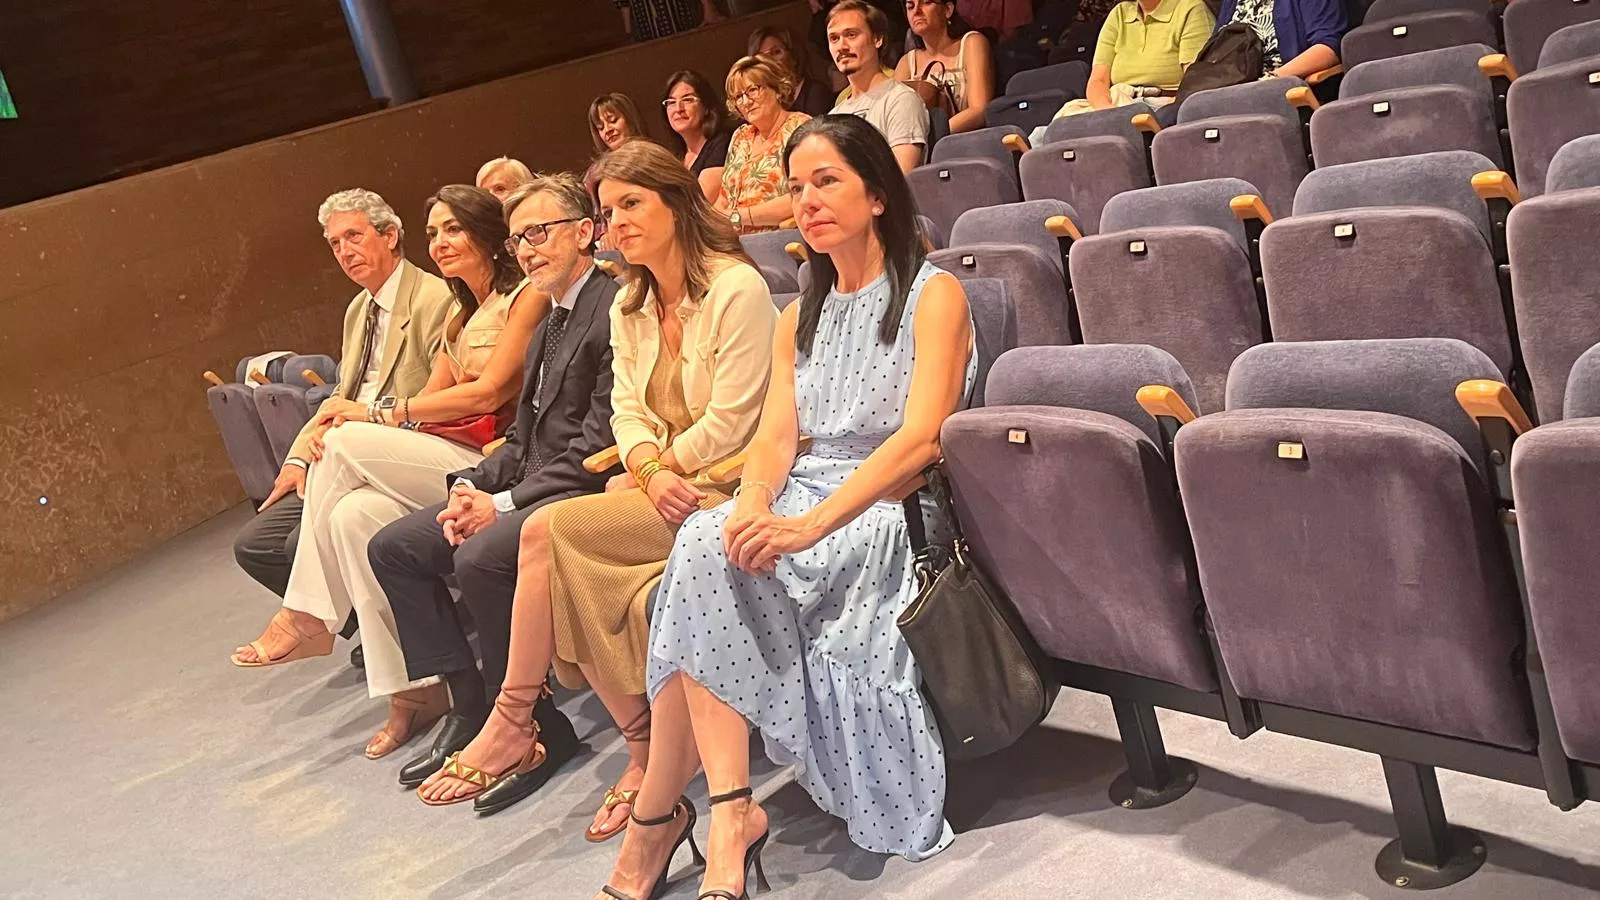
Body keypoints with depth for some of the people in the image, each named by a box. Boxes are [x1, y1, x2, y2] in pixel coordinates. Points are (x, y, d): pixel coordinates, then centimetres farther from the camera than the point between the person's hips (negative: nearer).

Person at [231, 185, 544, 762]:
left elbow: (489, 392, -14)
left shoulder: (526, 298, -4)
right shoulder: (460, 319, 24)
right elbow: (431, 402, 15)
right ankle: (412, 691, -16)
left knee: (343, 443, -18)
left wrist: (378, 412, -11)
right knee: (355, 513, -19)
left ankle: (309, 615, -6)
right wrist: (370, 420, -6)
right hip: (449, 460, 8)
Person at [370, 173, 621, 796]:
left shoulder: (614, 311, -12)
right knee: (392, 547, 4)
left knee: (482, 555, -32)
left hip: (586, 493, -10)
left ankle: (532, 726, -14)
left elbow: (597, 448, -19)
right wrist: (474, 487, -1)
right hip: (533, 486, 10)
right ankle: (469, 706, 4)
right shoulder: (549, 323, 20)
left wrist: (503, 503, -17)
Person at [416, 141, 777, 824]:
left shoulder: (736, 289, -10)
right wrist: (650, 470, -12)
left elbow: (729, 424, -14)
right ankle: (645, 754, -11)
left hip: (726, 487, -7)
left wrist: (664, 465, -7)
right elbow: (628, 412, 8)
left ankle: (514, 722, -6)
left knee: (548, 530, -21)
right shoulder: (629, 308, 15)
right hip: (661, 488, 7)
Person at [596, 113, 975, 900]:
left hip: (889, 512, -5)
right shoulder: (799, 319, 21)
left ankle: (657, 815, -20)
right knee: (706, 548, -29)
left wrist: (810, 524, -29)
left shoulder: (934, 296, 0)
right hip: (802, 502, 6)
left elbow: (919, 436, -15)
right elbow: (775, 436, 8)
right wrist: (753, 506, -17)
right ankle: (729, 816, -30)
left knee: (705, 558, -29)